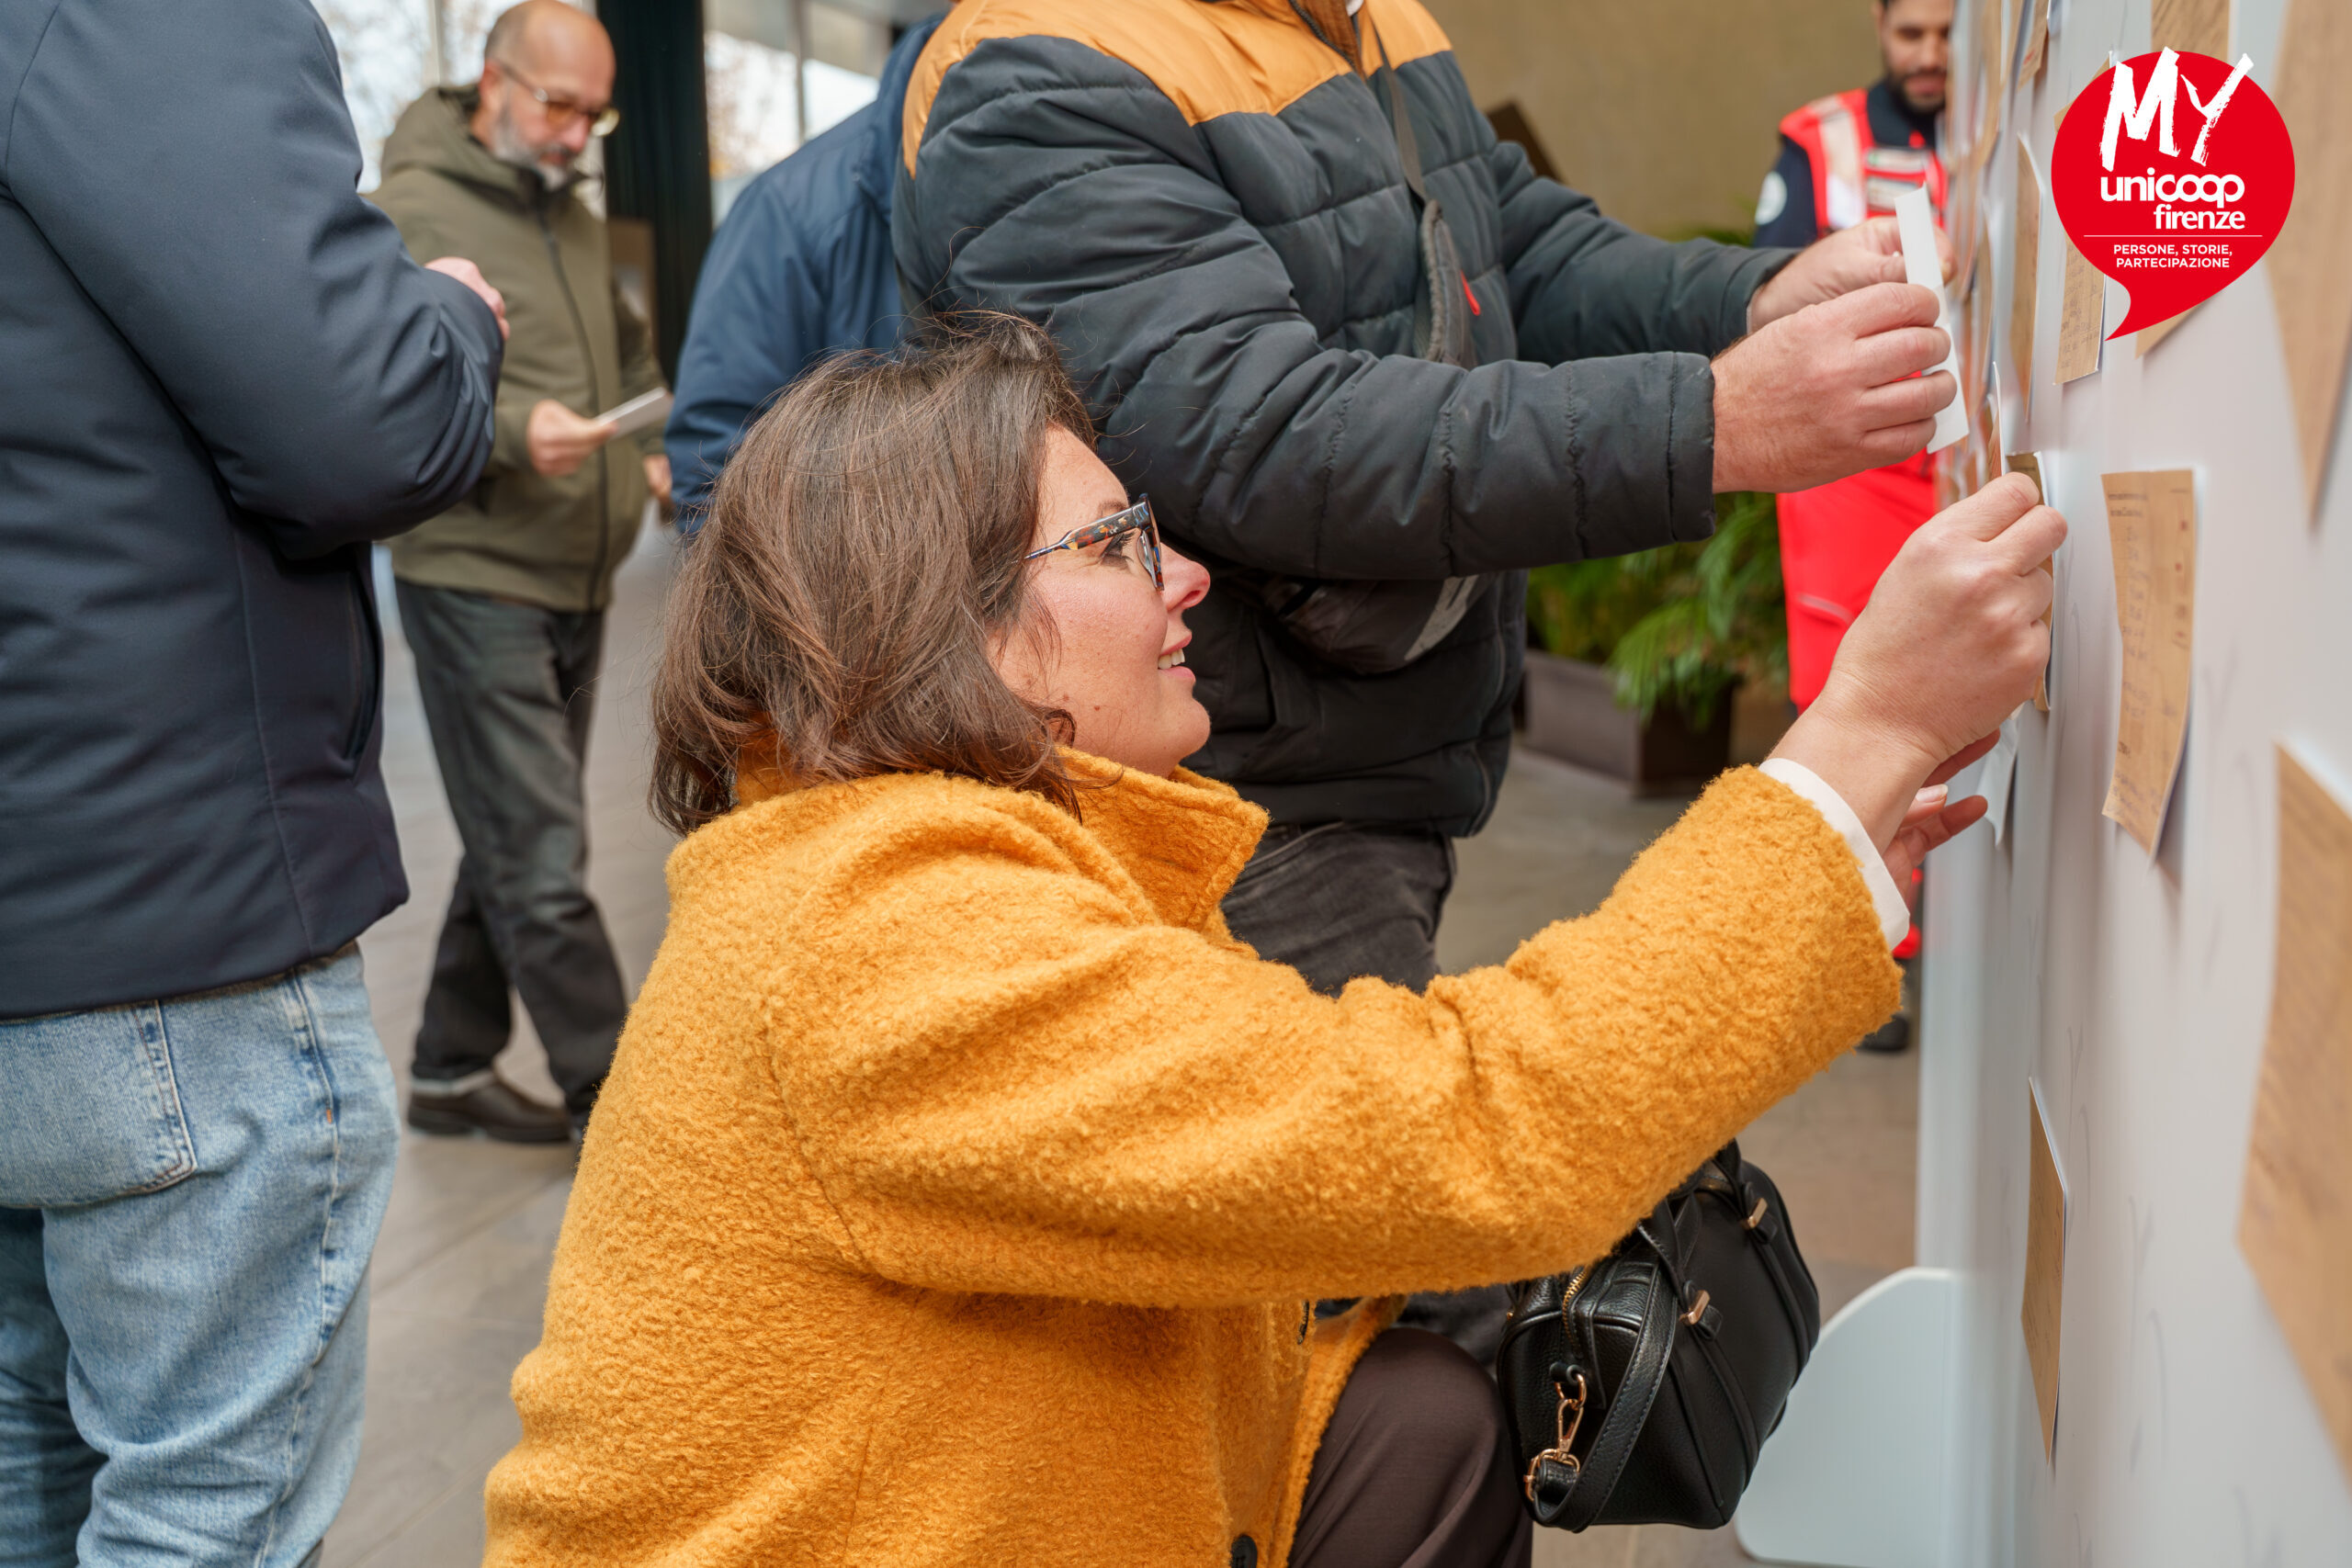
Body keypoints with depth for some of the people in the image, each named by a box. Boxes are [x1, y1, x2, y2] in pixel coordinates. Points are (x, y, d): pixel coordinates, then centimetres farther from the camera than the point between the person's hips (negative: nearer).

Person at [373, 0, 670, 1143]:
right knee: (540, 863, -7)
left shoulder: (572, 215, 19)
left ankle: (451, 1071, 26)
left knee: (514, 848, 14)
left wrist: (654, 443, 12)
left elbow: (625, 352, 31)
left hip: (577, 583, 8)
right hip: (473, 578, -8)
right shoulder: (412, 209, -7)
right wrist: (514, 429, -28)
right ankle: (612, 1094, 1)